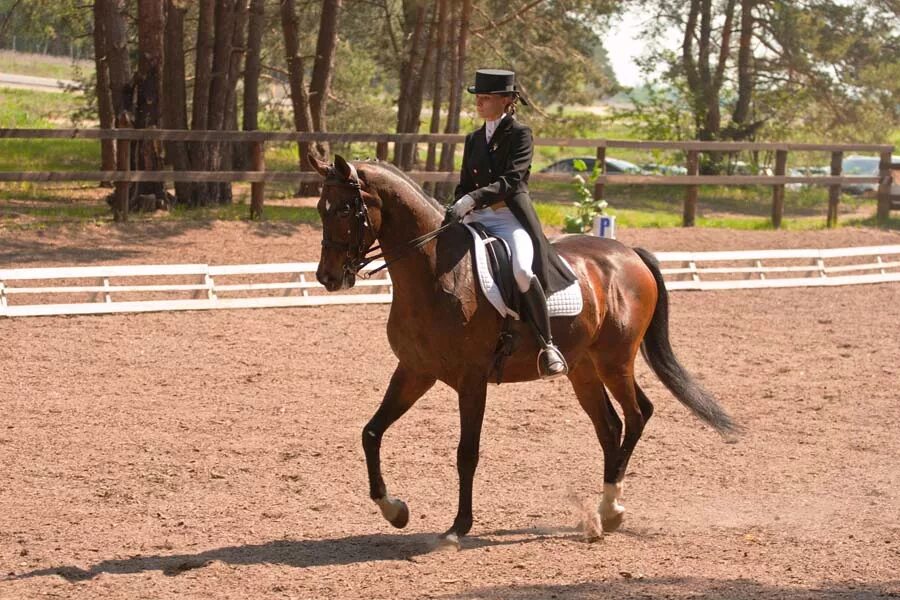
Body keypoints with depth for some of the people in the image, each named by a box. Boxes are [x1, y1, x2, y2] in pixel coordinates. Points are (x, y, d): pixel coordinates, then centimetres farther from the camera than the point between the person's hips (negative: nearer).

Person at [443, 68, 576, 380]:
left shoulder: (520, 135, -2)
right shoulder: (474, 139, 17)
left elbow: (511, 180, -16)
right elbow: (465, 185, 18)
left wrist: (472, 199, -28)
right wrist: (456, 210, -4)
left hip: (512, 217, -7)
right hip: (478, 219, 7)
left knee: (522, 270, -33)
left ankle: (547, 346, -23)